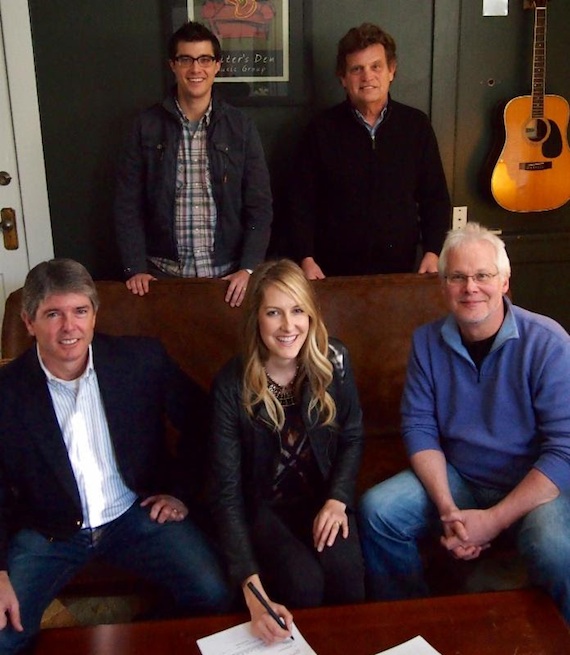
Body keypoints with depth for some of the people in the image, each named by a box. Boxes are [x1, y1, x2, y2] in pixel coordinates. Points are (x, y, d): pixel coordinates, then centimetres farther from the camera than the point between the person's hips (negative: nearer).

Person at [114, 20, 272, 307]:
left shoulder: (240, 127, 0)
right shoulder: (147, 126, -1)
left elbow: (259, 205, -2)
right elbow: (128, 204, 0)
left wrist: (248, 268, -12)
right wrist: (135, 268, -9)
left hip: (228, 273, 0)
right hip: (163, 272, 0)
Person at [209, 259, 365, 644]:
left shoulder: (334, 361, -10)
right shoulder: (232, 384, -19)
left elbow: (352, 438, 5)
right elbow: (227, 491, -21)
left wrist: (337, 499, -14)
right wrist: (252, 589, -31)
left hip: (323, 496, 2)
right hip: (264, 505, -2)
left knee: (344, 571, -25)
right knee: (303, 582, -27)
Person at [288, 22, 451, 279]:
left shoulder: (416, 125, 2)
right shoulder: (322, 129, -2)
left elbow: (435, 198, 6)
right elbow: (302, 203, -2)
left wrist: (432, 253, -5)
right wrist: (306, 259, -13)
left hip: (401, 270, 2)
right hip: (335, 272, -1)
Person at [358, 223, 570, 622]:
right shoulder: (428, 342, -1)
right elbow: (419, 428, -1)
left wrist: (494, 520, -22)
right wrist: (447, 509, -15)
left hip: (533, 486, -4)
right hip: (456, 478, 4)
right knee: (377, 511, -15)